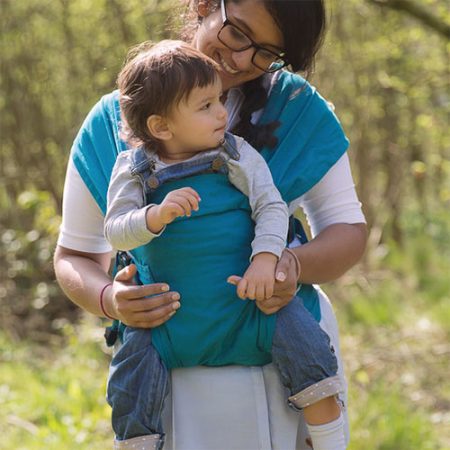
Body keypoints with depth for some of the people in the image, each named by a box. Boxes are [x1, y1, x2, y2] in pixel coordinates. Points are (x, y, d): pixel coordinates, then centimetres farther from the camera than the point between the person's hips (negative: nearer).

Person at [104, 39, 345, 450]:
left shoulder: (237, 155, -1)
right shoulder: (134, 169, -1)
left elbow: (272, 206, -6)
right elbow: (115, 231, -8)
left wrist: (265, 259, -22)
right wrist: (157, 216, -28)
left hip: (240, 299, 0)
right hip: (170, 311, 0)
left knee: (296, 328, -20)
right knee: (133, 359, -18)